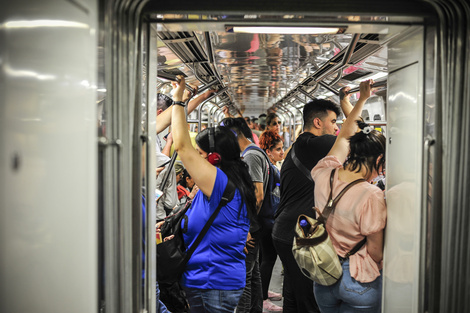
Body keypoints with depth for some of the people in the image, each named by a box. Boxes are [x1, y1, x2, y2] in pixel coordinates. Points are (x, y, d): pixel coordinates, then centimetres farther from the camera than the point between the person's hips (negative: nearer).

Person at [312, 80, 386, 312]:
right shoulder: (372, 196, -24)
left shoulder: (323, 175, -7)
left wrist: (362, 99, 19)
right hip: (358, 280, -5)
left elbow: (344, 137, 11)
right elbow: (376, 252, -14)